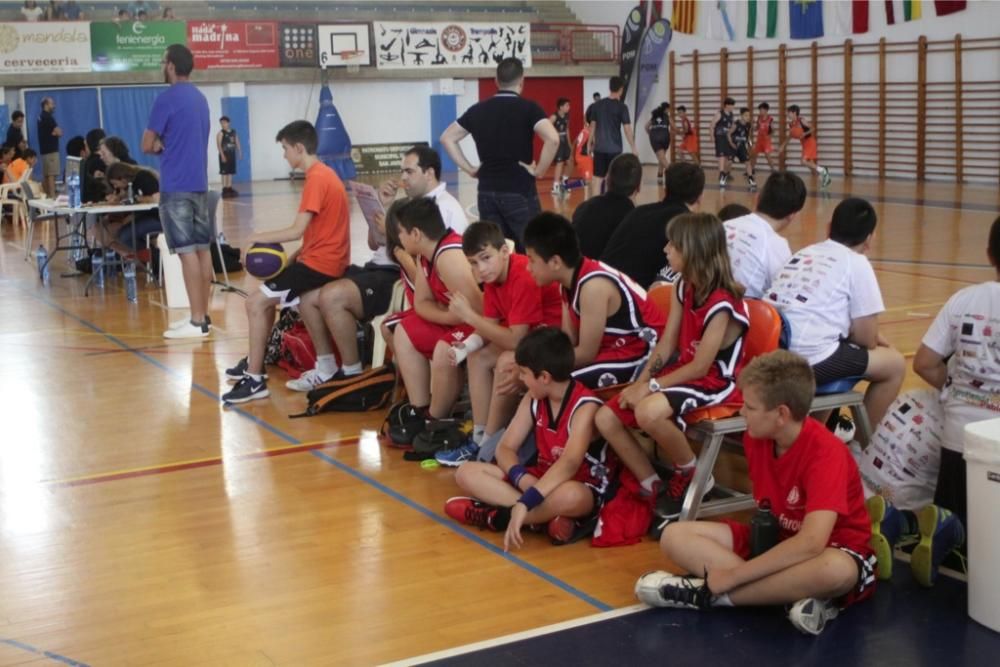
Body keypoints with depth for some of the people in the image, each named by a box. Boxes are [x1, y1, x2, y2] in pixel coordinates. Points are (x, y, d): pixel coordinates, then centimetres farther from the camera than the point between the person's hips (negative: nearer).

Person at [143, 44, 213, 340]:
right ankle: (203, 316, 14)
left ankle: (197, 322, -7)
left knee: (187, 251, -7)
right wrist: (168, 145, 8)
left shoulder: (167, 98, -11)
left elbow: (147, 145, -10)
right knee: (202, 248, 8)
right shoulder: (200, 98, 15)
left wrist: (160, 146, 11)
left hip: (176, 186, -8)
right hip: (199, 183, 8)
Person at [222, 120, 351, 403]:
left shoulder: (316, 179, -17)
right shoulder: (324, 173, 14)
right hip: (325, 258, 10)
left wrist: (257, 238, -10)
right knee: (268, 293, 20)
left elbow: (297, 231, -22)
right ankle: (256, 361, 26)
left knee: (256, 302, -11)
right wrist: (294, 256, 6)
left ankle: (255, 379, -8)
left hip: (320, 262, -10)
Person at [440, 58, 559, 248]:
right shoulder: (528, 108, -7)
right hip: (519, 191, -4)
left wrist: (470, 169, 9)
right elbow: (552, 139, -22)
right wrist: (539, 171, -10)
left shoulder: (478, 109, 7)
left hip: (487, 191, 4)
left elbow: (447, 138, 12)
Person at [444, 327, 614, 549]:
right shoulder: (533, 399, 0)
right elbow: (505, 448, -3)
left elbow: (569, 464, -36)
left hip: (583, 489, -7)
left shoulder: (585, 407, -22)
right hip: (541, 480, 7)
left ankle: (492, 516, -24)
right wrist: (523, 479, -26)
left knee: (571, 496, -44)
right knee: (467, 473, -9)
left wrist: (524, 503, -47)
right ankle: (546, 515, -26)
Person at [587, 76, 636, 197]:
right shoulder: (621, 107, -8)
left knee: (597, 178, 6)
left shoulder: (598, 104, 5)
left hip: (599, 148, 4)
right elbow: (627, 129, -9)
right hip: (614, 149, -4)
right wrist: (634, 148, -3)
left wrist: (590, 144, 17)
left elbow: (593, 126, 8)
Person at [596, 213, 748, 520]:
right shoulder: (683, 288, 4)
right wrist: (640, 382, -9)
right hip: (683, 374, 9)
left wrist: (651, 387, -19)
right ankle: (656, 490, 5)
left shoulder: (721, 304, -22)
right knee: (606, 418, -4)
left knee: (649, 411, -37)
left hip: (716, 382, -9)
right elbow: (665, 346, 4)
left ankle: (692, 477, -9)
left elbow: (700, 367, -22)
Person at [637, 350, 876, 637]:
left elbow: (811, 543, -38)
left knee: (836, 570, -44)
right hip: (777, 540, 7)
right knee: (674, 536, -10)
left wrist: (733, 574, -35)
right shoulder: (755, 438, -7)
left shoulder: (825, 453, -28)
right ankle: (791, 590, -27)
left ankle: (707, 593, -29)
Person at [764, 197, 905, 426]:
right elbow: (865, 338, 1)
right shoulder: (857, 264, 1)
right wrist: (874, 338, 24)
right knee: (895, 364, 13)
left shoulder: (805, 253, 21)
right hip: (810, 360, -7)